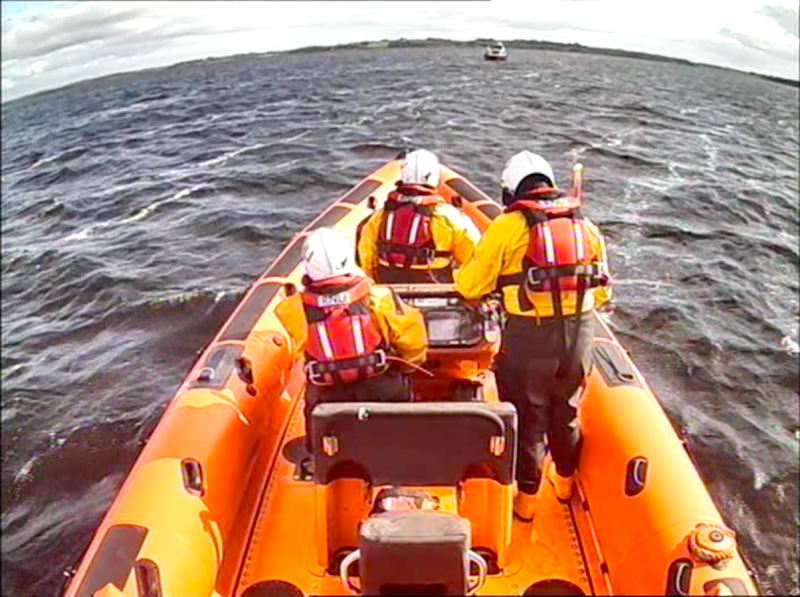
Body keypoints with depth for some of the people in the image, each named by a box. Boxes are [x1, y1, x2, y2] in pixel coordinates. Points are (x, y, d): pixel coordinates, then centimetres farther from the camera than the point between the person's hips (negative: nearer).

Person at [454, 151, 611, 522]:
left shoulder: (507, 226, -7)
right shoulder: (585, 225, 7)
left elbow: (470, 287, -7)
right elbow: (602, 290, 12)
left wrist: (460, 277, 15)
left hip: (529, 335, -4)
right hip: (580, 331, 5)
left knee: (527, 416, 12)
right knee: (566, 410, 24)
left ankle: (525, 498, 26)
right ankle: (565, 480, 45)